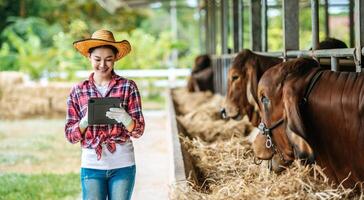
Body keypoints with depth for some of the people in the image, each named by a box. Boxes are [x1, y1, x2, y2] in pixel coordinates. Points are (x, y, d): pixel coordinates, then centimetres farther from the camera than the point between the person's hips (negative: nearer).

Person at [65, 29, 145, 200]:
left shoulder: (128, 87, 2)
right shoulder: (78, 91, 5)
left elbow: (138, 131, 0)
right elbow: (70, 135, 5)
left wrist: (123, 117, -21)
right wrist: (86, 120, -15)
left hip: (123, 165, 0)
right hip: (92, 165, 0)